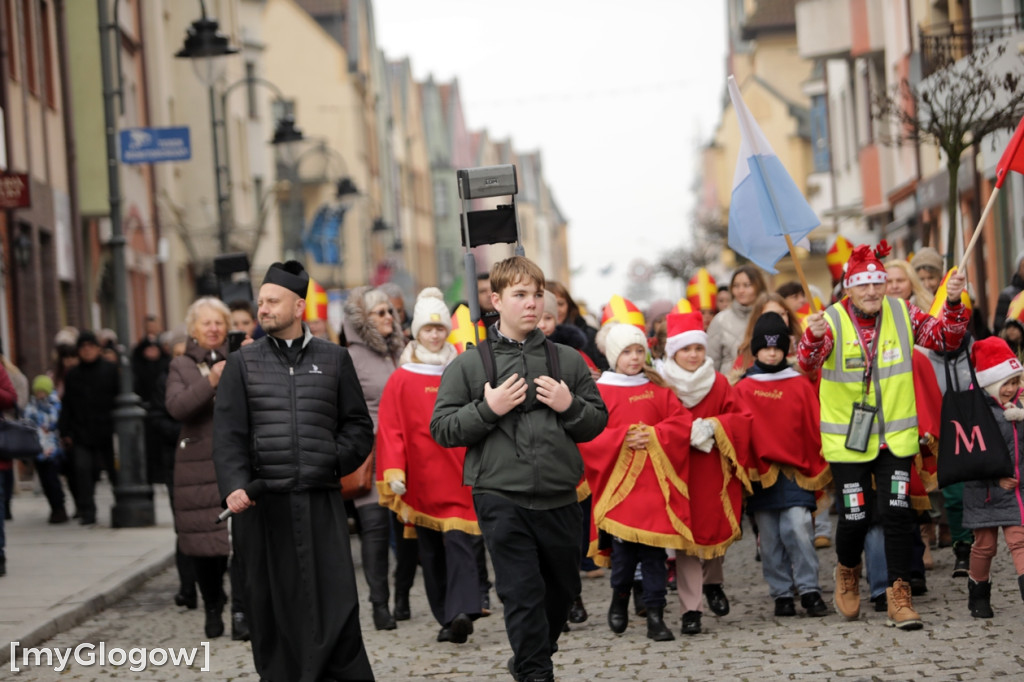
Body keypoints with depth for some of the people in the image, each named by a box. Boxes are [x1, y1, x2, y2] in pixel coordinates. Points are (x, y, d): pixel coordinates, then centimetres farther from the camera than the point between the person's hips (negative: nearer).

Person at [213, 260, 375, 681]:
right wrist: (234, 486, -14)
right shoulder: (243, 363, 10)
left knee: (335, 604, -6)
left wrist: (334, 459, -3)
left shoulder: (333, 359, 11)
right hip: (263, 502, 0)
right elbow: (228, 435, 1)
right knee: (271, 606, 3)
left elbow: (359, 426, 15)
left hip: (321, 502, 0)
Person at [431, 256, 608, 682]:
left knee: (562, 588, 16)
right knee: (523, 593, -8)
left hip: (559, 498, 4)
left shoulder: (567, 360, 9)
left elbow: (597, 422, 12)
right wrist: (488, 409, -14)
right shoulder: (469, 365, 2)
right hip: (502, 499, -4)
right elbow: (441, 429, -1)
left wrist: (569, 406, -7)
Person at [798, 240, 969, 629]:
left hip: (895, 436, 2)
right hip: (847, 440, -2)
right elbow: (808, 363, -23)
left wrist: (954, 304, -18)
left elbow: (947, 338, 0)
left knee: (897, 512, -6)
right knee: (855, 517, 2)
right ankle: (848, 575, 33)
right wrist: (813, 338, -45)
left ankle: (899, 597, 2)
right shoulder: (832, 321, -9)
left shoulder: (901, 314, 0)